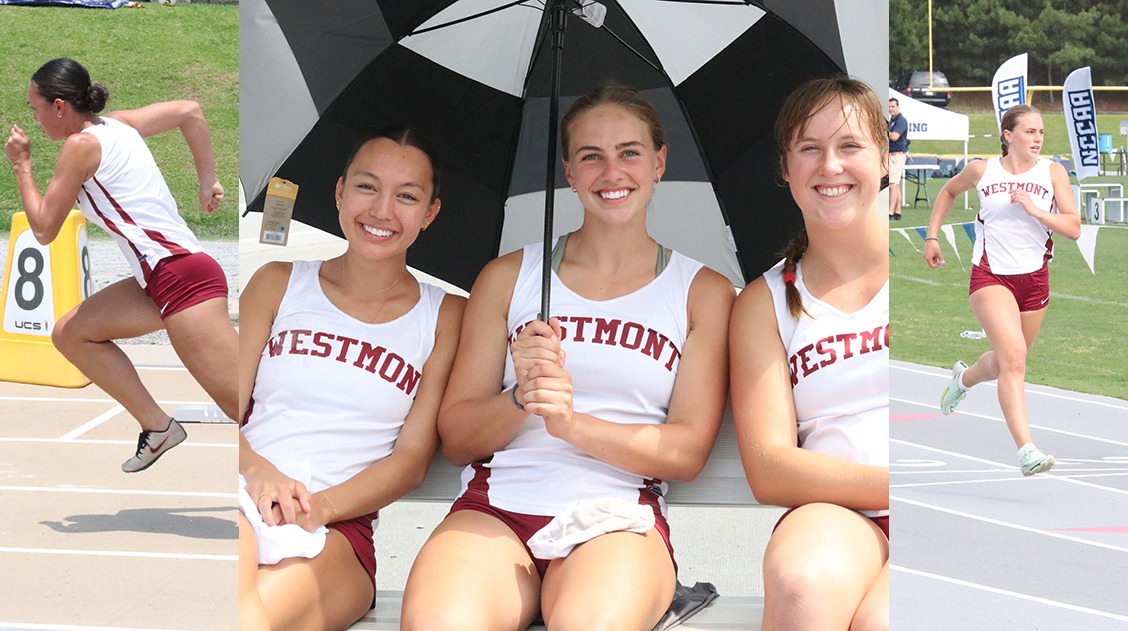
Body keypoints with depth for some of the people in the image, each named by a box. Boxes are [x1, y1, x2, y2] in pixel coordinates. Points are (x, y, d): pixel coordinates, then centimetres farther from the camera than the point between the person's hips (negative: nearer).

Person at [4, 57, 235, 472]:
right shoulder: (117, 125, 15)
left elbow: (44, 230, -3)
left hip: (181, 276, -10)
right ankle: (157, 427, 14)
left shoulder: (82, 145, -9)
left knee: (243, 406, -13)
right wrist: (208, 182, 22)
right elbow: (190, 112, 22)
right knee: (70, 334, 16)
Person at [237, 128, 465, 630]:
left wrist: (322, 505, -12)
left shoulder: (443, 316, 14)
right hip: (247, 503, 1)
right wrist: (259, 472, -14)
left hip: (339, 526, -1)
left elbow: (413, 458, 8)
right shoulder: (278, 283, 18)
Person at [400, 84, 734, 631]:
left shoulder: (702, 291, 14)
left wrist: (573, 423, -12)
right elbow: (455, 438, 11)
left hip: (618, 515, -1)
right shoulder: (508, 277, 17)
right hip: (497, 503, 2)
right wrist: (522, 399, -11)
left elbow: (688, 452, 4)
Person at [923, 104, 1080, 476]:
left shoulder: (1052, 172, -2)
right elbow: (949, 192, 20)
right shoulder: (982, 170, -2)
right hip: (990, 276, -3)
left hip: (1034, 278, 3)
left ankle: (964, 377, 55)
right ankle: (1026, 451, -30)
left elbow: (1073, 229, -8)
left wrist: (1034, 209, -20)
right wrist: (932, 236, 13)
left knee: (1004, 364, 18)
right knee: (1013, 356, -23)